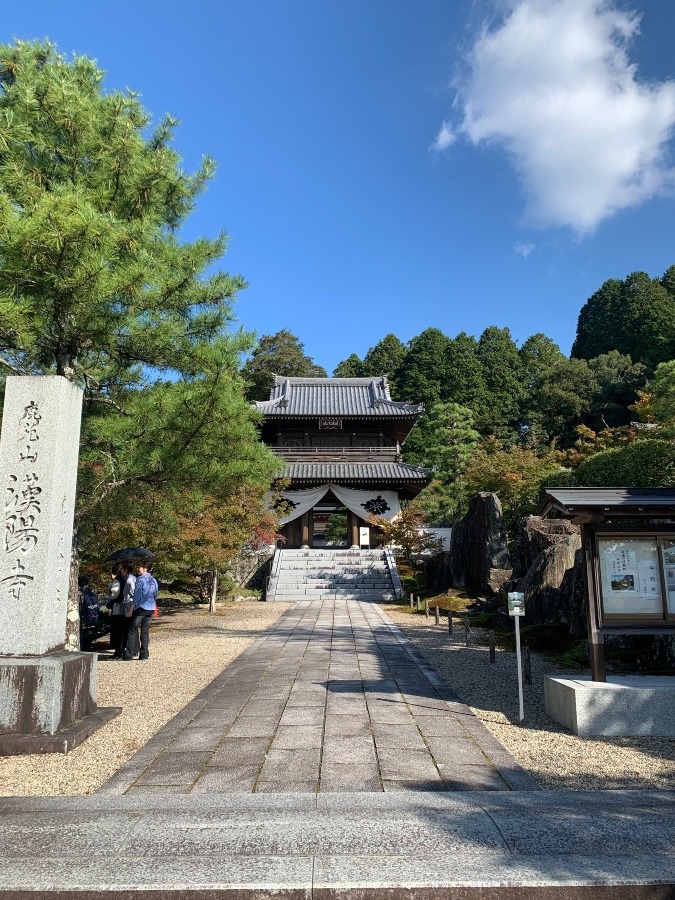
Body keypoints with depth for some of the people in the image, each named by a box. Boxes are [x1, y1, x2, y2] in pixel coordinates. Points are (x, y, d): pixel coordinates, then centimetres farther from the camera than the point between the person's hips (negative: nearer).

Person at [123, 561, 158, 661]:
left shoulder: (140, 579, -10)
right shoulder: (153, 580, 10)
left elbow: (137, 594, -11)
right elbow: (156, 594, 14)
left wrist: (133, 606, -3)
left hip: (141, 608, -6)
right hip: (151, 609, 6)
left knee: (133, 631, 1)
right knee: (145, 631, 11)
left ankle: (128, 655, 0)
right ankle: (144, 655, 11)